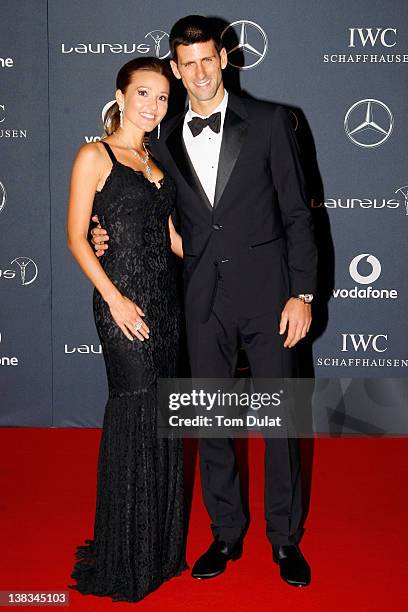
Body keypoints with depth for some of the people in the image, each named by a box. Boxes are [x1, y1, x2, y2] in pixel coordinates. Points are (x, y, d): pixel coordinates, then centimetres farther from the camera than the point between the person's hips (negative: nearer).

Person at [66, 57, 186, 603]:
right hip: (124, 300, -7)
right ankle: (127, 557, 12)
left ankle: (160, 544, 25)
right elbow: (76, 237, -9)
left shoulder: (155, 160, 17)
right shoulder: (96, 156, -4)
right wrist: (114, 298, -17)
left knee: (161, 417, 11)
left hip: (166, 297, 7)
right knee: (137, 416, -4)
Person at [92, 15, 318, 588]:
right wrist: (110, 236, -1)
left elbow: (297, 213, -3)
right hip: (203, 299, 3)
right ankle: (226, 533, 29)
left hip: (266, 292, -3)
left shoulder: (270, 122, -1)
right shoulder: (165, 139, 8)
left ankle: (286, 538, 23)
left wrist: (302, 294, -9)